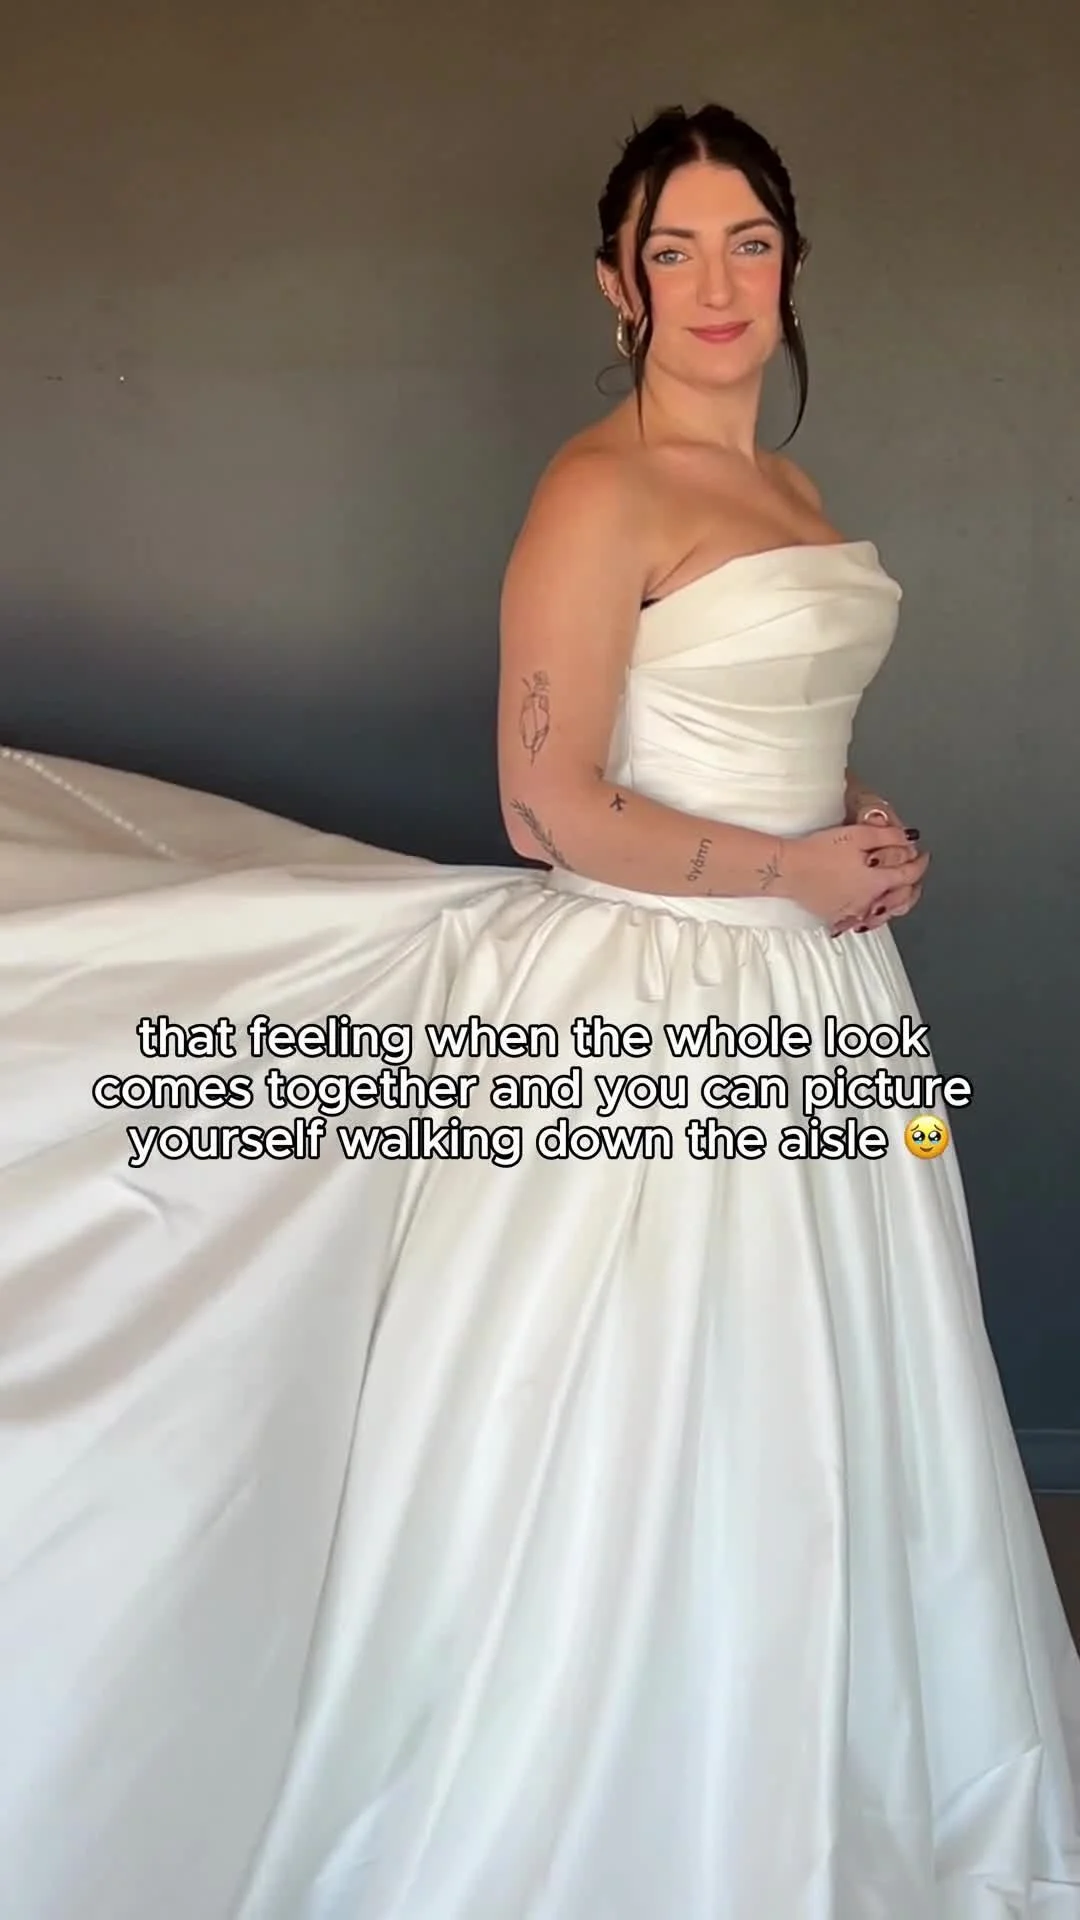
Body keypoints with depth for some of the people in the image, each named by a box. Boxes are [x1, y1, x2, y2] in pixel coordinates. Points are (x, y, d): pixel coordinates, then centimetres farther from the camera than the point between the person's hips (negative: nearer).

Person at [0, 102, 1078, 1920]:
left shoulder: (786, 487, 13)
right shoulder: (599, 489, -13)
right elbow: (557, 810, -17)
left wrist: (864, 822, 2)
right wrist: (791, 868, -12)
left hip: (805, 998, 9)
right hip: (656, 1002, -8)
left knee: (802, 1420, 18)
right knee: (632, 1442, 4)